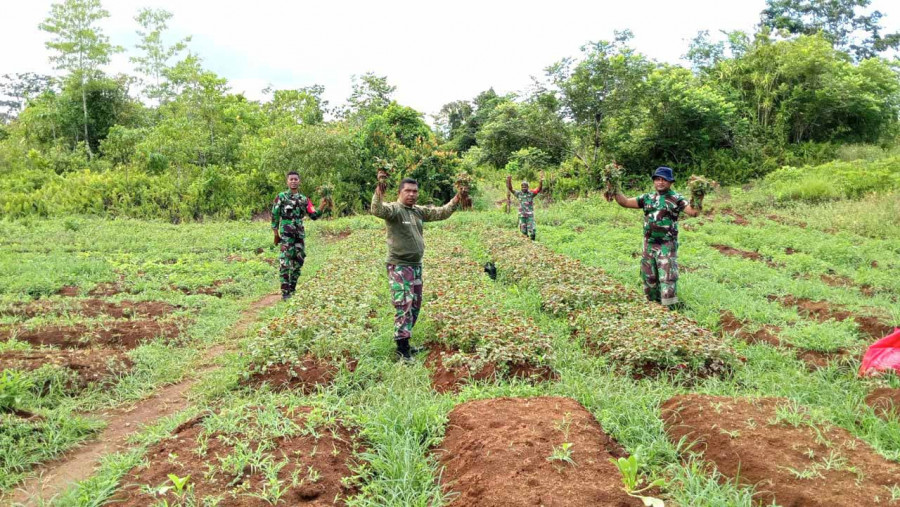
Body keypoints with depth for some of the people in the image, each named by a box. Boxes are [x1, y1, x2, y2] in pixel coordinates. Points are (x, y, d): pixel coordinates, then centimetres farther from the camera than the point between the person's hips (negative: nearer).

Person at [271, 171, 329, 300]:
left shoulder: (304, 199, 13)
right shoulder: (281, 197, 1)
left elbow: (313, 216, 9)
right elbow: (274, 216, 2)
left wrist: (322, 207, -7)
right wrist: (276, 234, -2)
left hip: (300, 234, 5)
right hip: (286, 234, -5)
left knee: (298, 262, 8)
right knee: (285, 262, -12)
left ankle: (292, 289, 19)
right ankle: (285, 291, -11)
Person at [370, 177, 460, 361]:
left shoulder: (419, 211, 11)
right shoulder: (394, 209, -11)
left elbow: (440, 213, 17)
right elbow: (377, 210, -31)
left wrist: (455, 201, 4)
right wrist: (378, 195, -50)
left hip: (416, 265, 8)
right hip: (399, 266, -8)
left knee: (415, 305, 15)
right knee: (404, 305, -10)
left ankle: (404, 341, 27)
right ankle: (402, 347, -3)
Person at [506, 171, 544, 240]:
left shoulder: (531, 193, -2)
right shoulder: (519, 194, 4)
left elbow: (539, 189, -16)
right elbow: (510, 189, -3)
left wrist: (541, 181, -33)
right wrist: (509, 181, -20)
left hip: (530, 215, -2)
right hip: (521, 215, 2)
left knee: (532, 230, -7)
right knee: (523, 231, 6)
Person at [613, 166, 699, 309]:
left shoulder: (676, 199, -3)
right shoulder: (647, 198, 10)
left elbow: (693, 212, -14)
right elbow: (625, 202, 10)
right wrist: (615, 190, 0)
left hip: (667, 246, -5)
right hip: (649, 245, 5)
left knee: (667, 279, -9)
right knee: (649, 277, 13)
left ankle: (670, 310, -4)